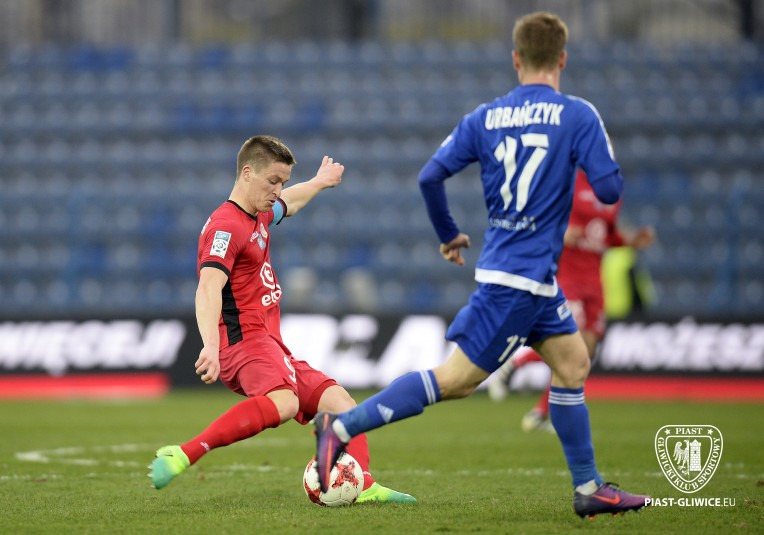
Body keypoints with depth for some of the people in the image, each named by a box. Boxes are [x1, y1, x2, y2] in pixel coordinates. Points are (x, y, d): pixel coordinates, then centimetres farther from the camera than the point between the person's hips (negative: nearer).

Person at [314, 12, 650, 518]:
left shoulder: (485, 117, 5)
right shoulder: (578, 115, -10)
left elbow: (430, 176, 0)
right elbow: (609, 189, -14)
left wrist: (449, 234, 16)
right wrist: (604, 166, 10)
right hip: (523, 278, -7)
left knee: (573, 363, 16)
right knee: (456, 378, -6)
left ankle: (589, 489, 19)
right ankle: (342, 425, -12)